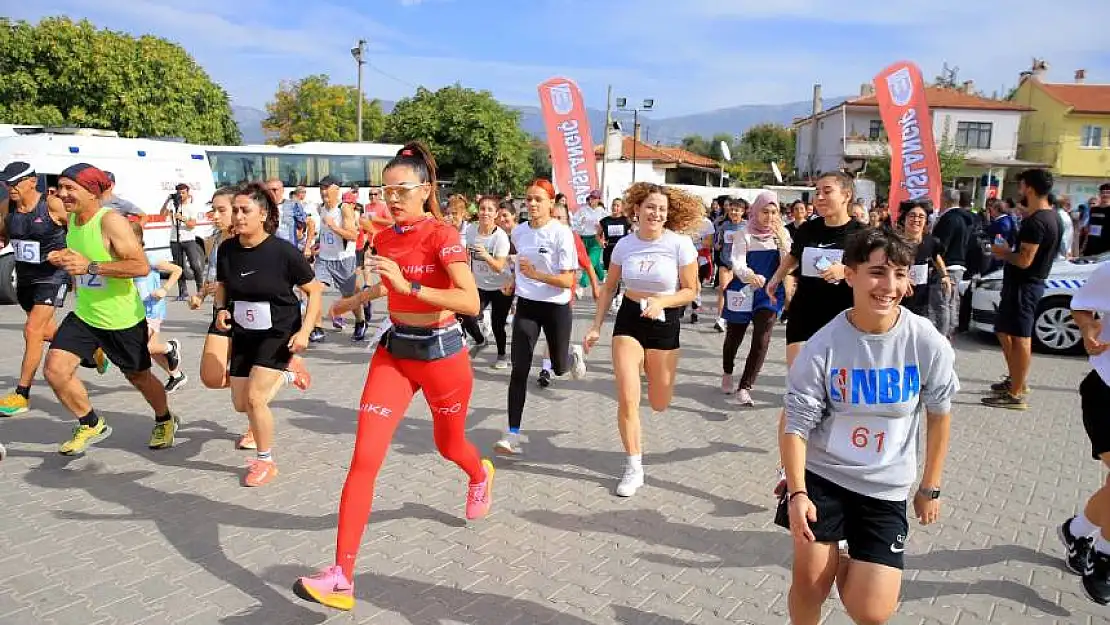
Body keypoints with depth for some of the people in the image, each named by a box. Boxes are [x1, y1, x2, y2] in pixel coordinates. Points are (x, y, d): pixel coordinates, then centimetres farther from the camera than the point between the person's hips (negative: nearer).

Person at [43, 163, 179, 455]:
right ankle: (91, 425, 15)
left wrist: (90, 266, -32)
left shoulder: (111, 221, -22)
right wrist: (65, 258, 1)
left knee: (138, 377, 11)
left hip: (123, 319, -6)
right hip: (83, 315, 7)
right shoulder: (72, 218, 3)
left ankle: (165, 420, 39)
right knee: (55, 369, -7)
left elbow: (142, 266, -30)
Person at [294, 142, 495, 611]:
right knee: (364, 458, -8)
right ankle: (341, 578, -7)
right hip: (394, 351, 5)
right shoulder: (386, 238, 3)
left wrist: (408, 286, -35)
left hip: (441, 352, -5)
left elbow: (471, 302, -29)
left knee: (449, 446, 20)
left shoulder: (443, 235, -17)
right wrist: (355, 300, 31)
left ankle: (481, 477, 60)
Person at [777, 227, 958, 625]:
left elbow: (939, 415, 4)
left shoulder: (928, 345, -12)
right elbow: (796, 424, -11)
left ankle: (845, 567, 30)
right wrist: (796, 492, -21)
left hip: (884, 486, 1)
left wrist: (930, 488, 10)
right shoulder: (823, 346, -15)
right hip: (820, 474, -1)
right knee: (808, 583, 4)